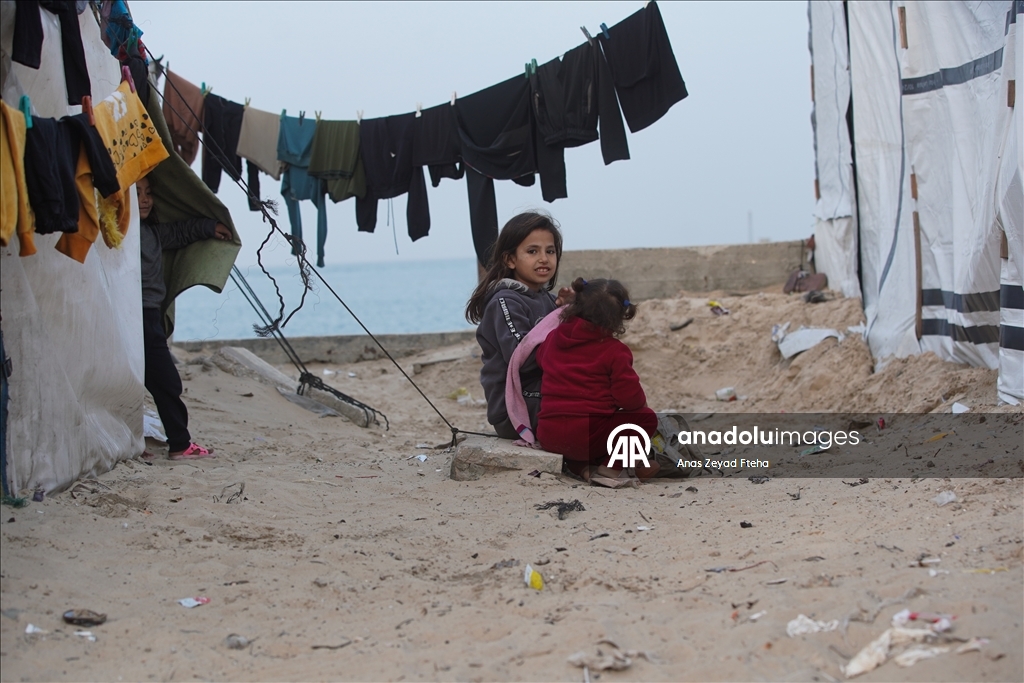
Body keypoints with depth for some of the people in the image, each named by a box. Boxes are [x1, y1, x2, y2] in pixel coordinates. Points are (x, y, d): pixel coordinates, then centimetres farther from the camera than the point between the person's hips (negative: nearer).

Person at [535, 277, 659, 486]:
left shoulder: (554, 337, 11)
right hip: (587, 435, -6)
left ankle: (579, 464, 11)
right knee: (646, 418, 11)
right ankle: (611, 467, -3)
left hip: (547, 436, 6)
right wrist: (641, 400, 15)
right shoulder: (614, 351, -6)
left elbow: (540, 361, 33)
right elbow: (630, 398, -9)